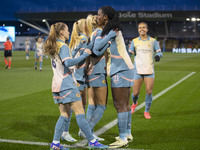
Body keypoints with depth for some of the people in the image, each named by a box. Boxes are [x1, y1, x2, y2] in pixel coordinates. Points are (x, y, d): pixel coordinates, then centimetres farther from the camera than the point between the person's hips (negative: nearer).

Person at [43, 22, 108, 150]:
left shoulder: (54, 46, 17)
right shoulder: (63, 46, -11)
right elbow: (68, 62, -27)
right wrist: (84, 55, -22)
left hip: (57, 85, 9)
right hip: (67, 84, -9)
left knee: (65, 115, 11)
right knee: (80, 113, -6)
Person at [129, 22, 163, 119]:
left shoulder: (153, 41, 6)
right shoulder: (134, 41, 7)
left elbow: (159, 52, 9)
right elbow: (130, 53, 12)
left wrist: (158, 55, -14)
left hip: (149, 71, 0)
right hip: (138, 71, 0)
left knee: (149, 91, -10)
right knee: (135, 93, -1)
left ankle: (147, 111, 9)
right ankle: (134, 103, 34)